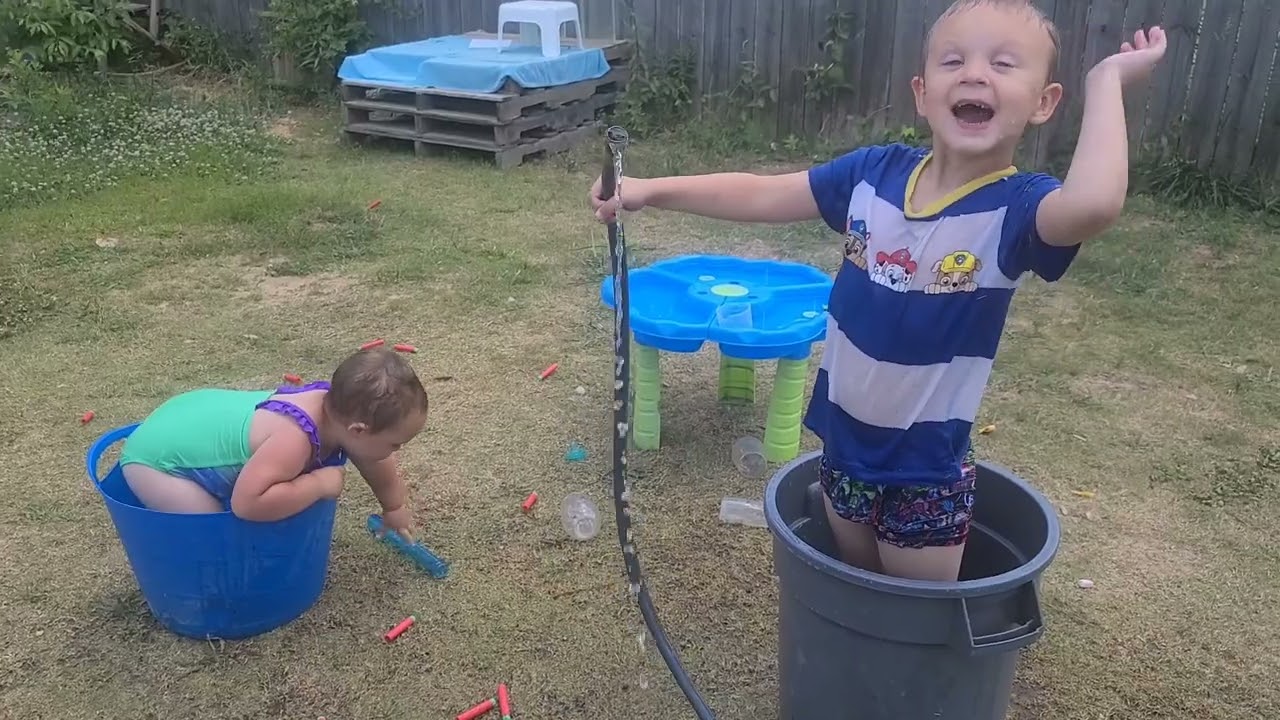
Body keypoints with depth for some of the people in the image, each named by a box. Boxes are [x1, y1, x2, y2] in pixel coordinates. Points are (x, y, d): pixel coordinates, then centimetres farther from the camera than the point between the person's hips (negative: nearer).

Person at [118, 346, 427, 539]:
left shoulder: (335, 403, -13)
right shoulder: (295, 438, -40)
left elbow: (378, 464, 5)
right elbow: (248, 502, -49)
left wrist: (395, 508, 20)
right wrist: (320, 483, -37)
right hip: (156, 461, -8)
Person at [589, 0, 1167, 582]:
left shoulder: (1018, 206, -19)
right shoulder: (874, 171, -7)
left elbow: (1093, 205, -42)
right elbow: (761, 195, -2)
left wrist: (1106, 80, -30)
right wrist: (652, 190, -8)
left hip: (928, 469, -4)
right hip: (844, 442, 4)